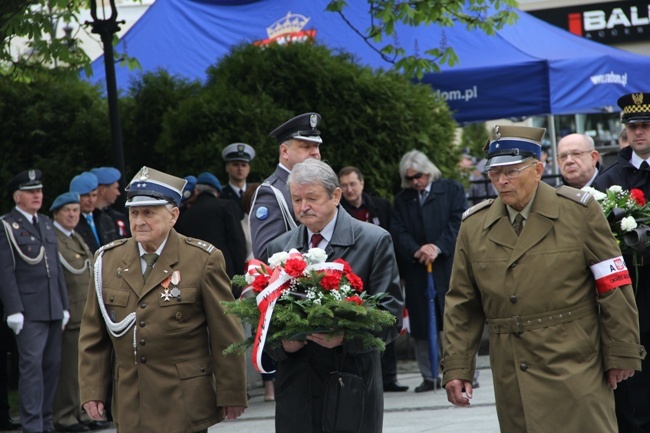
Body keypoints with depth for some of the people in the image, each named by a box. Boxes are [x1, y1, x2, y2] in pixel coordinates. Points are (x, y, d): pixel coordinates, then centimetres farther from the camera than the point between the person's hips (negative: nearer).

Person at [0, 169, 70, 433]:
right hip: (29, 310, -7)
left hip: (53, 309, 7)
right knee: (31, 364, -10)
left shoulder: (46, 224, 18)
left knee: (52, 364, 7)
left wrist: (64, 305, 16)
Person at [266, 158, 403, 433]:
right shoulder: (279, 248, 11)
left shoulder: (375, 241, 0)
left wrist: (345, 337, -21)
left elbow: (391, 316, -4)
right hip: (296, 389, 3)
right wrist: (282, 343, -10)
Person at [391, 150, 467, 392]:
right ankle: (429, 377, 8)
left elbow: (458, 223, -3)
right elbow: (399, 233, 5)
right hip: (417, 270, 3)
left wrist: (437, 247, -14)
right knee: (421, 326, 1)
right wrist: (417, 250, -13)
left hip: (449, 266, -3)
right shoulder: (402, 200, 13)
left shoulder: (452, 190, 6)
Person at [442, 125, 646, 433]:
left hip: (574, 372, -3)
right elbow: (461, 306, 10)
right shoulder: (474, 226, 8)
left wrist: (621, 355, -4)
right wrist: (456, 368, 3)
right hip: (512, 380, 3)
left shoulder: (578, 211, -1)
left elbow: (614, 287, -1)